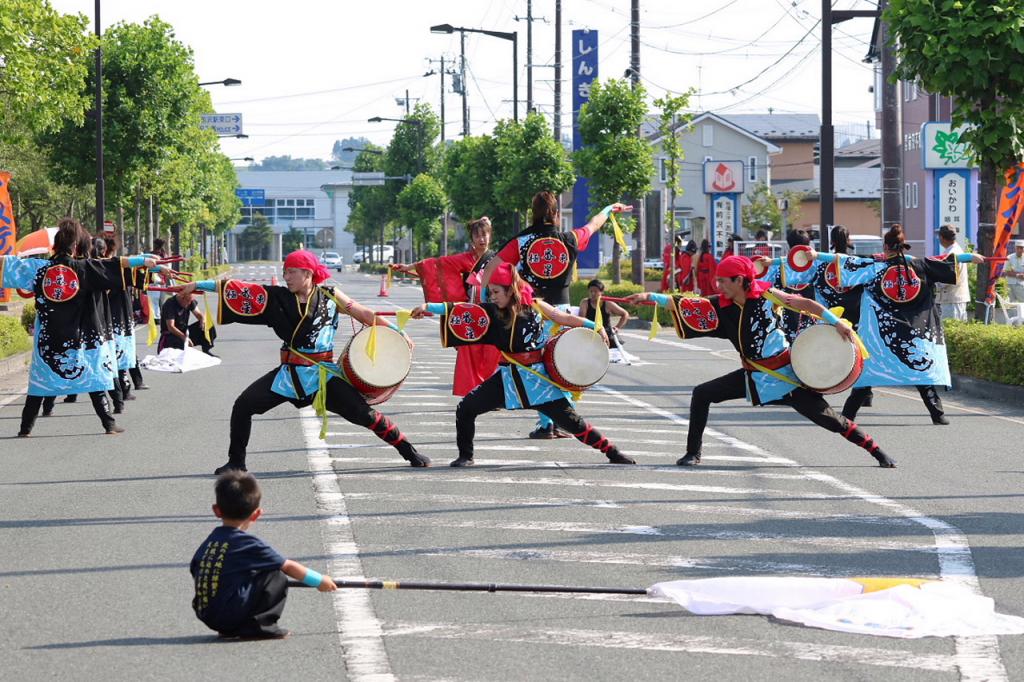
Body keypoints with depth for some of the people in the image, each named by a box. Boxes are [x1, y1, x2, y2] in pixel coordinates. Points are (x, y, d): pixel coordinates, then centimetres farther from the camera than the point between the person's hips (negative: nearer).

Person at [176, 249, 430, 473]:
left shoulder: (330, 297, -3)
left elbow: (365, 315, 1)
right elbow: (236, 290, -3)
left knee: (363, 412, -8)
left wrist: (397, 332, -3)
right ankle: (236, 461, 10)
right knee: (243, 405, -7)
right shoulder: (278, 297, 0)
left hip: (323, 373, -2)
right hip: (289, 373, 3)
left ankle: (409, 452, 7)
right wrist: (199, 285, -7)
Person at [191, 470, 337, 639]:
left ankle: (230, 629, 15)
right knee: (277, 578, 0)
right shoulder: (249, 545, -6)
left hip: (205, 616, 7)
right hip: (232, 615, -7)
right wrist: (320, 581, 17)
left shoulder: (207, 543, 10)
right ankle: (258, 626, -6)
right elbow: (288, 567, 3)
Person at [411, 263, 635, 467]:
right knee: (466, 409, -5)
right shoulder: (492, 312, 0)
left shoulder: (536, 307, -4)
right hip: (507, 377, 3)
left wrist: (596, 328, -2)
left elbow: (567, 319, 3)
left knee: (569, 420, -4)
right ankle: (465, 456, 13)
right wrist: (428, 307, -20)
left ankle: (612, 452, 9)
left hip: (537, 377, -3)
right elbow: (460, 310, -9)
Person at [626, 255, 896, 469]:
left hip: (785, 372, -5)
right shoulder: (720, 306, -3)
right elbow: (683, 304, -7)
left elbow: (806, 304, -10)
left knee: (825, 417, -7)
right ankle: (693, 453, 7)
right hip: (753, 376, 5)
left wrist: (837, 322, -18)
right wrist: (650, 297, -16)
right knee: (702, 395, -4)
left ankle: (878, 453, 4)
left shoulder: (766, 295, -14)